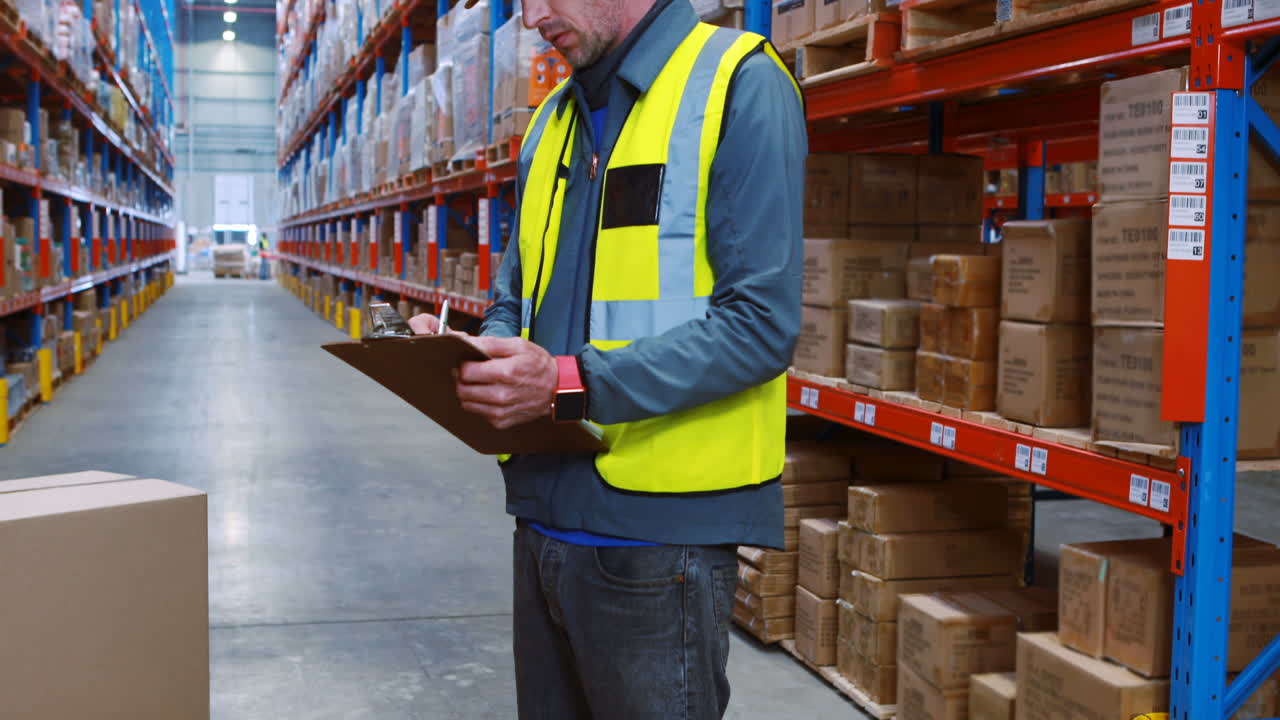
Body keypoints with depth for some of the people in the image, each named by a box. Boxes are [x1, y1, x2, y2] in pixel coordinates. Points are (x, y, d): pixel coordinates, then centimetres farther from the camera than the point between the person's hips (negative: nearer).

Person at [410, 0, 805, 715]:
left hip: (658, 528, -7)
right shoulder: (554, 121, 14)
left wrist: (571, 386, -23)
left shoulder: (740, 86, -9)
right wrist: (471, 351, -2)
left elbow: (761, 323, -17)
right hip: (546, 516, 7)